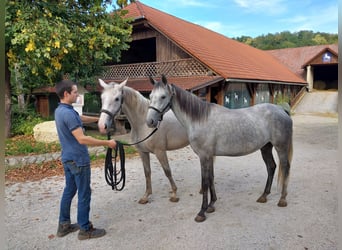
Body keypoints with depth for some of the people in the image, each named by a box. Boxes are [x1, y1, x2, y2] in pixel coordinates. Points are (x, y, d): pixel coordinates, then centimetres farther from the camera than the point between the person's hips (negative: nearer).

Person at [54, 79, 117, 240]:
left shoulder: (60, 110, 8)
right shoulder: (68, 113, -25)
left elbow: (81, 118, 24)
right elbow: (82, 139, -29)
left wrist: (98, 119, 21)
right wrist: (107, 143, -24)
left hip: (68, 158, 10)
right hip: (78, 160, -10)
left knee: (69, 190, 18)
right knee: (84, 194, 2)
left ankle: (64, 225, 29)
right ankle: (85, 229, 14)